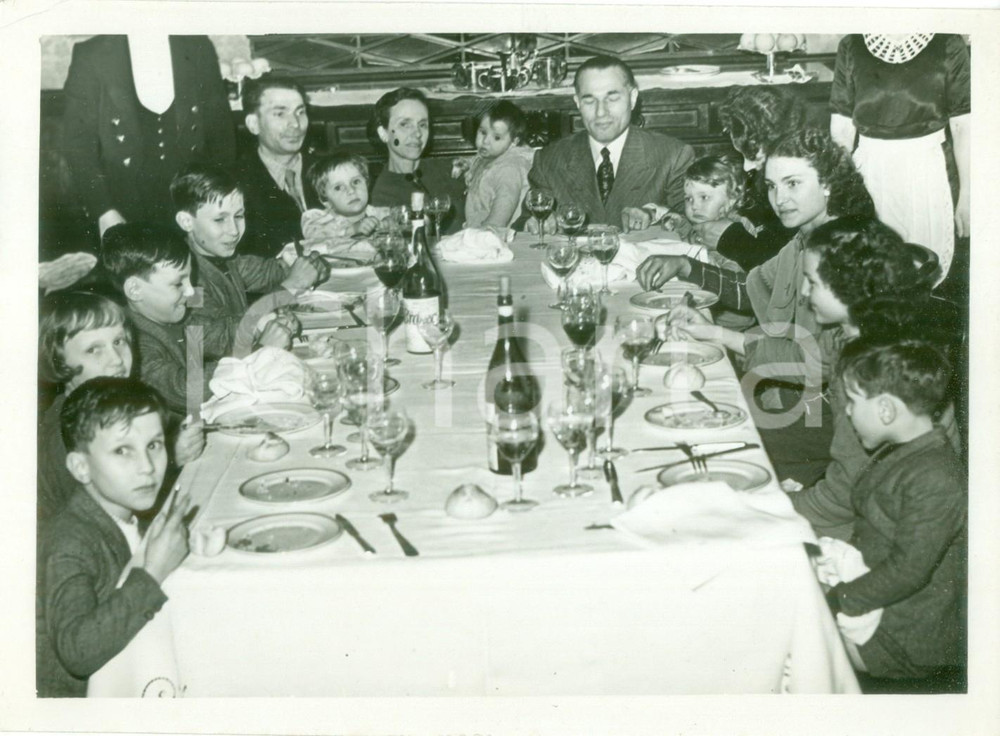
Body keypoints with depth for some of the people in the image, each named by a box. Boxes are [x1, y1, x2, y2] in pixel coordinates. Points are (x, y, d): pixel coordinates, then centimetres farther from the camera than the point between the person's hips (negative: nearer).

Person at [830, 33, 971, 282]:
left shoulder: (948, 46, -6)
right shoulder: (852, 46, -1)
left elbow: (962, 127, -2)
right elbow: (841, 127, 3)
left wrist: (967, 195, -2)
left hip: (924, 168, -1)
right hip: (869, 169, 1)